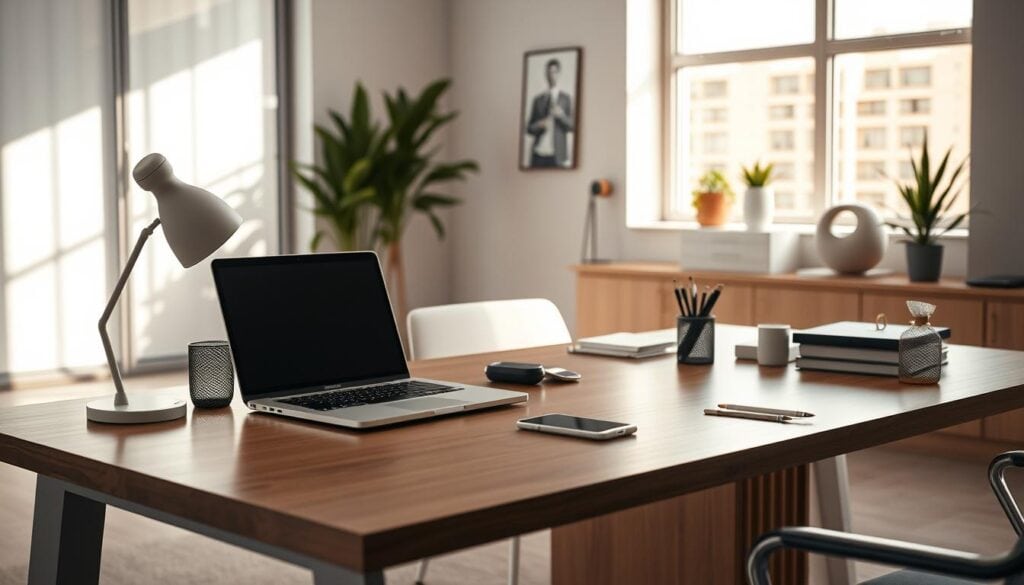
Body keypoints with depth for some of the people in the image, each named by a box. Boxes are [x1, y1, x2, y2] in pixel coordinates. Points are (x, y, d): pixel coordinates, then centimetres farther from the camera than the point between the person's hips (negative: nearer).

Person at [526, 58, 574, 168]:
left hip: (557, 154, -2)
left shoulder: (566, 98, 7)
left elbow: (571, 126, 3)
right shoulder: (538, 99, 12)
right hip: (538, 154, 2)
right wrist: (539, 125, -8)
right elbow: (529, 128, 13)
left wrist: (561, 115, -15)